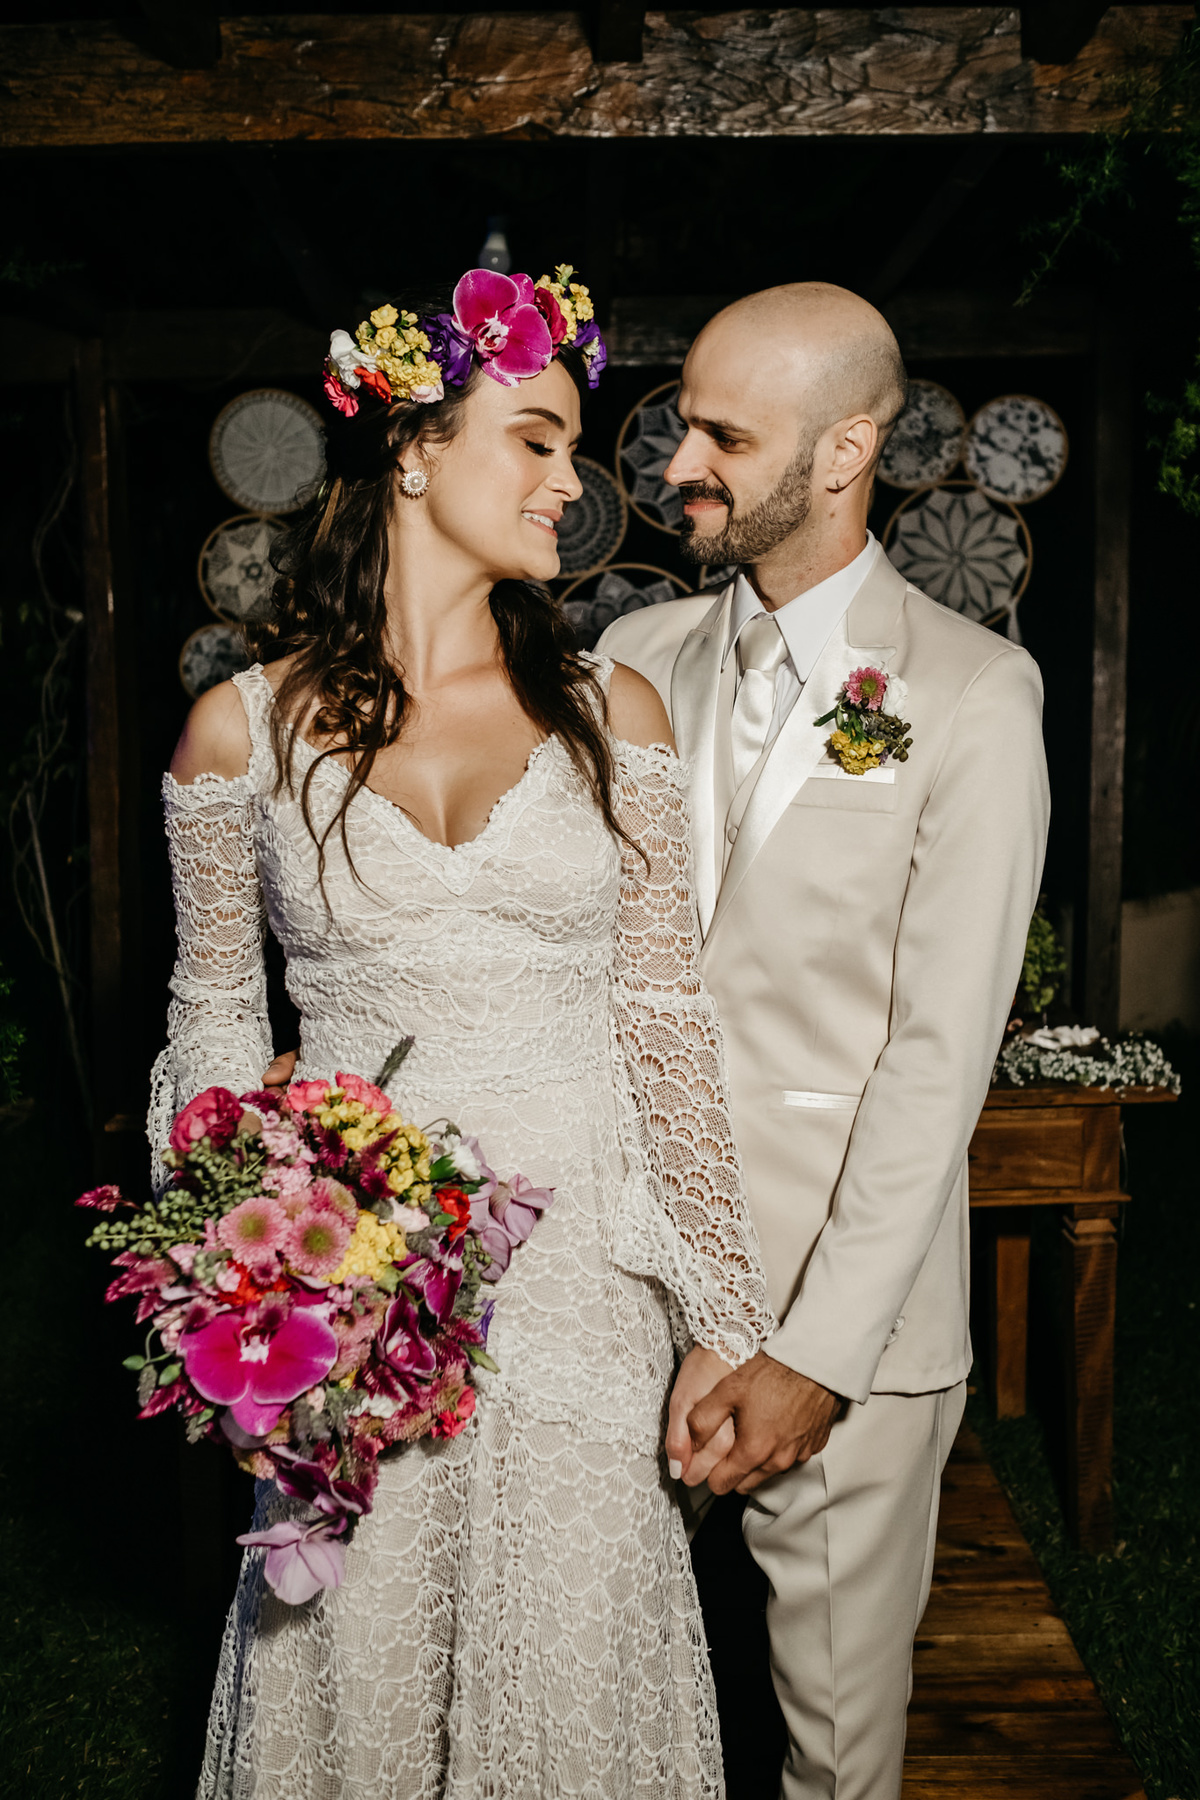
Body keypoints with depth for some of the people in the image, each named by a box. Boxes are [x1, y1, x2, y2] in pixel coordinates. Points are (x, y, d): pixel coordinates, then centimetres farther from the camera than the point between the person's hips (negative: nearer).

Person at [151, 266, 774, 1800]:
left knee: (572, 1656, 13)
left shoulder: (609, 710, 1)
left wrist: (726, 1318, 1)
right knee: (359, 1662, 14)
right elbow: (214, 1024, 6)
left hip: (581, 1259, 1)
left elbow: (664, 1017, 1)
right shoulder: (244, 727, -2)